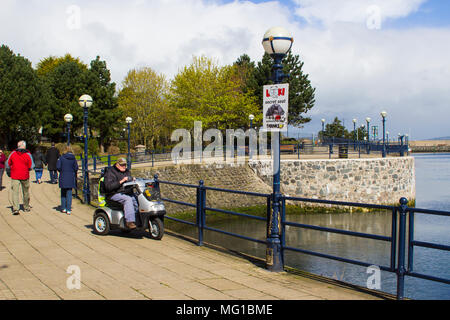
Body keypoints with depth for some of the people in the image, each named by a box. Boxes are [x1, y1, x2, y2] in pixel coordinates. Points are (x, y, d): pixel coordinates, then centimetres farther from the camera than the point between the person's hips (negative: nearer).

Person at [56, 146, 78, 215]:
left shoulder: (61, 157, -5)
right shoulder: (73, 158, -1)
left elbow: (58, 167, -10)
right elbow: (76, 168, -4)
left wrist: (62, 171, 9)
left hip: (63, 178, -1)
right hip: (71, 178, 1)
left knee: (63, 193, 15)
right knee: (69, 194, 4)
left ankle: (63, 208, 17)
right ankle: (68, 209, 0)